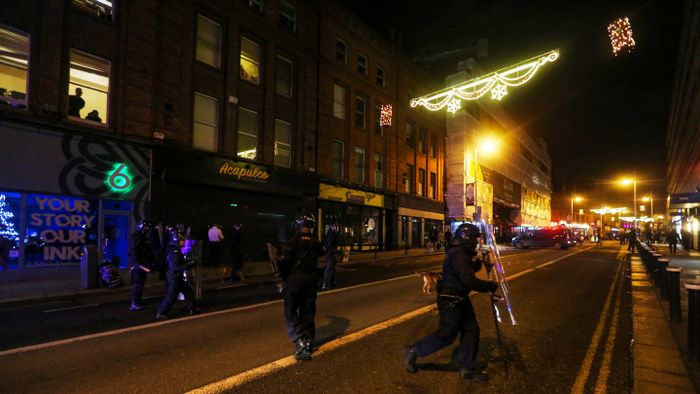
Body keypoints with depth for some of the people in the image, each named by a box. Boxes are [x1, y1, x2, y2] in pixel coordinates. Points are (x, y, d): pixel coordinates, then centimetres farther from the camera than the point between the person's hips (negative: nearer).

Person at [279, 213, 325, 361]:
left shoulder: (291, 243, -12)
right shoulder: (315, 244, 0)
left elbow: (284, 262, -14)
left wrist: (284, 276, 2)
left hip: (294, 280, -4)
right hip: (311, 280, 4)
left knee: (291, 313, 3)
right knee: (308, 312, 16)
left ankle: (300, 342, -11)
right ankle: (308, 341, 23)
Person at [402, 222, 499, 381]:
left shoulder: (461, 252, 9)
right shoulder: (458, 254, -23)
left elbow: (468, 271, 18)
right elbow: (469, 280, -29)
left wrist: (478, 262, 0)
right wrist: (490, 286, -19)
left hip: (459, 299, 10)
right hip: (450, 301, -10)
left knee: (471, 330, 10)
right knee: (446, 335, -3)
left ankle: (467, 368, 21)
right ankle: (412, 351, 11)